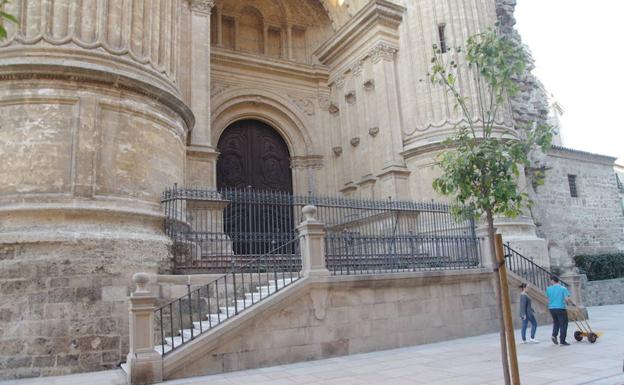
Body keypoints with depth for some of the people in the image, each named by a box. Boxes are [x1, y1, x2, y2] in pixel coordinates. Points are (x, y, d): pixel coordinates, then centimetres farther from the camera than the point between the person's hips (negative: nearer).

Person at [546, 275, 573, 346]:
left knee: (556, 322, 24)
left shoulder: (548, 289, 1)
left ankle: (554, 335, 9)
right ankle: (562, 341, 6)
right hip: (561, 308, -4)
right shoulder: (563, 289, -9)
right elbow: (567, 299, -16)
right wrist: (572, 303, 2)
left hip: (551, 308, 4)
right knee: (563, 325, 5)